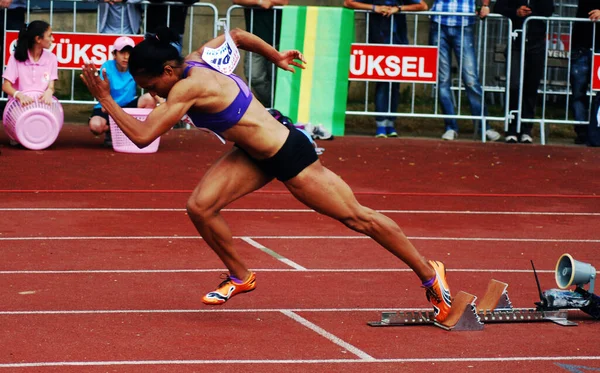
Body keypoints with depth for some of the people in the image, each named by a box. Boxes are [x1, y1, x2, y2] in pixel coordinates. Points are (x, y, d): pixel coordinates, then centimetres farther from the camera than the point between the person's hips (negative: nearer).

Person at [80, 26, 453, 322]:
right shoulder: (196, 60, -2)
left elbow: (143, 135, -30)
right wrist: (276, 56, 25)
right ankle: (240, 277, 17)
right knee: (200, 207, -4)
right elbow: (236, 34, 15)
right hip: (257, 155, 9)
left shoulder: (188, 87, -28)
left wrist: (105, 99, -23)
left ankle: (429, 274, 18)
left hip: (290, 155, -9)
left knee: (358, 217, 3)